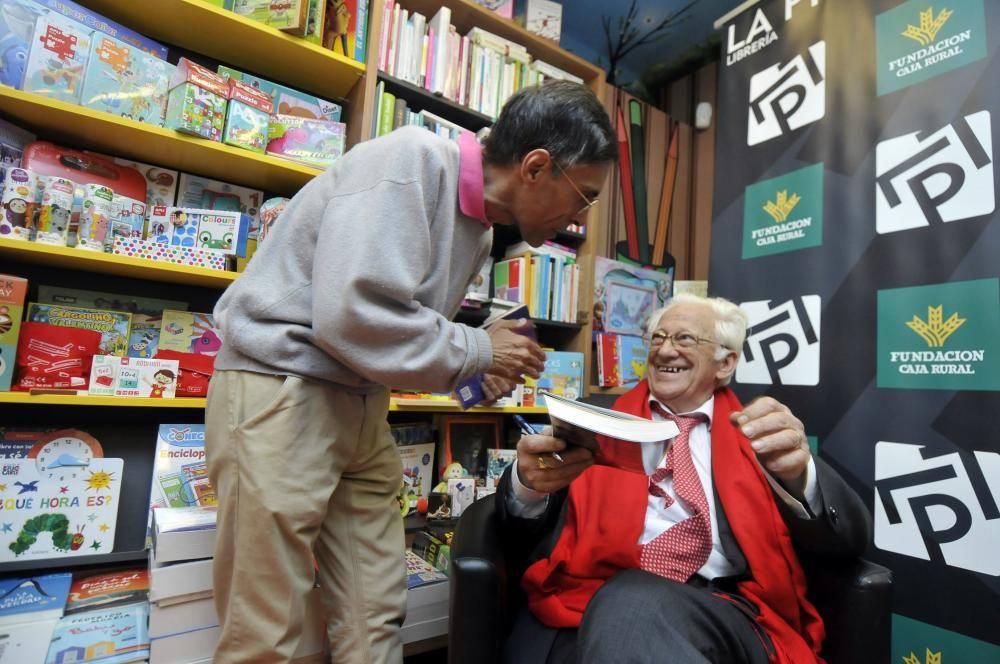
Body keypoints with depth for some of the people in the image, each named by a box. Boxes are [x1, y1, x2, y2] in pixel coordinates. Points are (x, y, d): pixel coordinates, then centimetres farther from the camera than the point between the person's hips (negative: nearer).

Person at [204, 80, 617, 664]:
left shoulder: (481, 230, 10)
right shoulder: (411, 162, -16)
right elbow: (353, 316, -26)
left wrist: (478, 373, 2)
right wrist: (478, 351, -14)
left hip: (362, 406, 8)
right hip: (281, 388, -7)